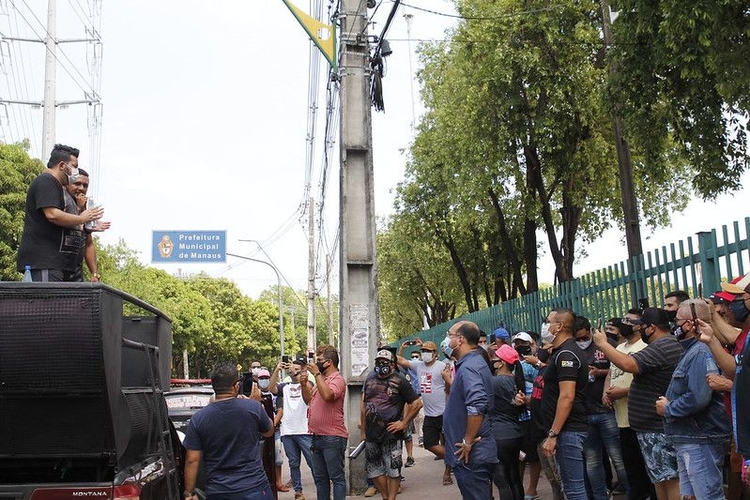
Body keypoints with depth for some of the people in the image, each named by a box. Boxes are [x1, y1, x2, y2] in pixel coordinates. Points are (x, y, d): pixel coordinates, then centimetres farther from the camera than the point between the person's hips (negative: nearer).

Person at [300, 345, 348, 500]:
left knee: (336, 477, -2)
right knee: (320, 477, 17)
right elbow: (308, 400, 22)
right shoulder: (321, 379, 15)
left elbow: (327, 395, -31)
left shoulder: (337, 379, -11)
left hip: (332, 437, -9)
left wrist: (316, 374, -23)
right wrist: (304, 384, 5)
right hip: (317, 436, 9)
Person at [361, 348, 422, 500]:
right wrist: (363, 430, 12)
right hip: (371, 434, 6)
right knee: (373, 469, 12)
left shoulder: (399, 381, -7)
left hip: (391, 433, -6)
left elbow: (417, 403, -9)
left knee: (393, 469, 2)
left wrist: (404, 423, -10)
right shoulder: (370, 379, 10)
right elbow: (363, 405, 15)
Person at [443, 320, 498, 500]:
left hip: (470, 455, -10)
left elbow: (477, 406, -32)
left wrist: (468, 442, -24)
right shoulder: (476, 362, 14)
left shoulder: (468, 367, -19)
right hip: (480, 452, 10)